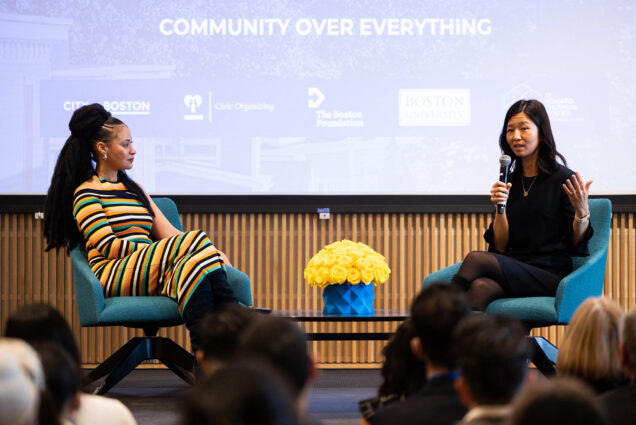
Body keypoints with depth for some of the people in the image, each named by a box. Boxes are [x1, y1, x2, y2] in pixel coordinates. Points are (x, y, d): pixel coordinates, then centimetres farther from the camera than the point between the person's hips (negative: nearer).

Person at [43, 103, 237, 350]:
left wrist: (214, 253, 2)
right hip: (113, 276, -6)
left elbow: (169, 233, 19)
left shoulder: (133, 188, 28)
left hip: (151, 271, 6)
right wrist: (160, 251, -13)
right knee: (196, 241, -29)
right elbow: (107, 246, -7)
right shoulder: (85, 194, 5)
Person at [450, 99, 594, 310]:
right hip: (515, 272, 4)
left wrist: (582, 212, -20)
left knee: (476, 259, -27)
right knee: (480, 287, -34)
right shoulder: (509, 182, 14)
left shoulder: (564, 180, -1)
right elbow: (500, 246, 10)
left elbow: (576, 243, -1)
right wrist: (501, 207, -6)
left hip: (552, 276, -4)